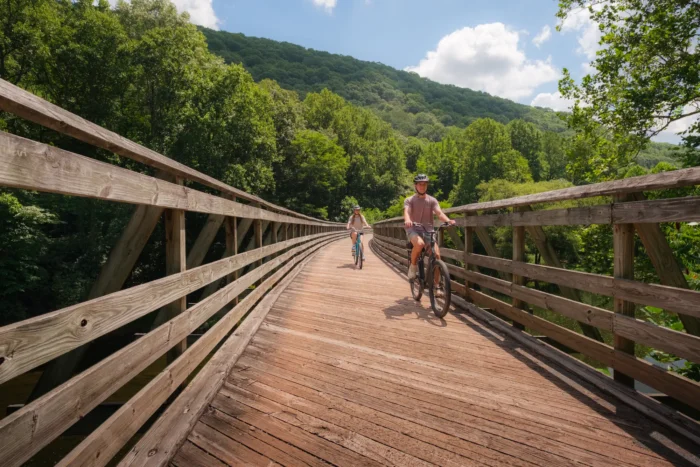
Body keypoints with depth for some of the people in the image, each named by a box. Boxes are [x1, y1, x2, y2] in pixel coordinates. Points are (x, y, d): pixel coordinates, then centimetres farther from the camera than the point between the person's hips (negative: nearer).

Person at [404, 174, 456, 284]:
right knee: (419, 243, -36)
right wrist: (407, 220, -41)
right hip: (414, 230, -2)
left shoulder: (432, 200, 8)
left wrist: (448, 220, -30)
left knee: (436, 254, -16)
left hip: (428, 231, 2)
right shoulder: (409, 200, 3)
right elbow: (406, 212, -17)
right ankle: (413, 266, -9)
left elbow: (439, 213, -8)